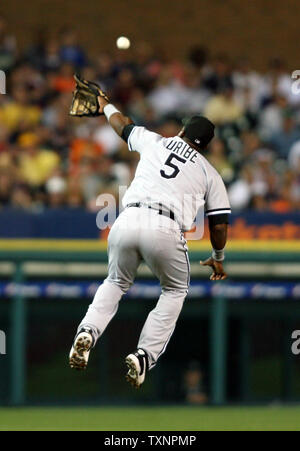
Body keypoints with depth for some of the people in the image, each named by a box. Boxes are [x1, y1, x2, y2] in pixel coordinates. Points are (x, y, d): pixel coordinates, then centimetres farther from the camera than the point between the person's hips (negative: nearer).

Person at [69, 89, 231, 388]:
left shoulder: (155, 142, 23)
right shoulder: (210, 173, 19)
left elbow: (122, 125, 42)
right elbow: (219, 224, 17)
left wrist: (105, 106, 64)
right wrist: (218, 258, 35)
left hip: (128, 220, 2)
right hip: (166, 229, -2)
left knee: (115, 283, 26)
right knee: (175, 290, 23)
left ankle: (87, 332, 0)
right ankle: (145, 355, 4)